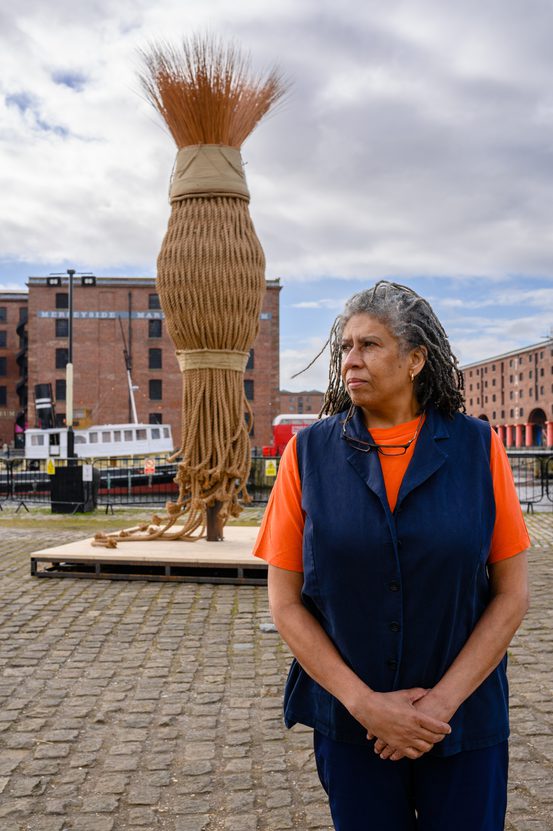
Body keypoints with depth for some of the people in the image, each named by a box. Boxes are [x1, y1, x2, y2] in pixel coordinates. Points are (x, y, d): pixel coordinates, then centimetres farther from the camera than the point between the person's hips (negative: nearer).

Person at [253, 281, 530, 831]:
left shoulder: (477, 446, -6)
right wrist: (365, 704, -12)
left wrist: (441, 702, -11)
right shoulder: (309, 453, -5)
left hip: (465, 722, 0)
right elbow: (285, 603, -5)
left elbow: (512, 593, -4)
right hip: (350, 723, 0)